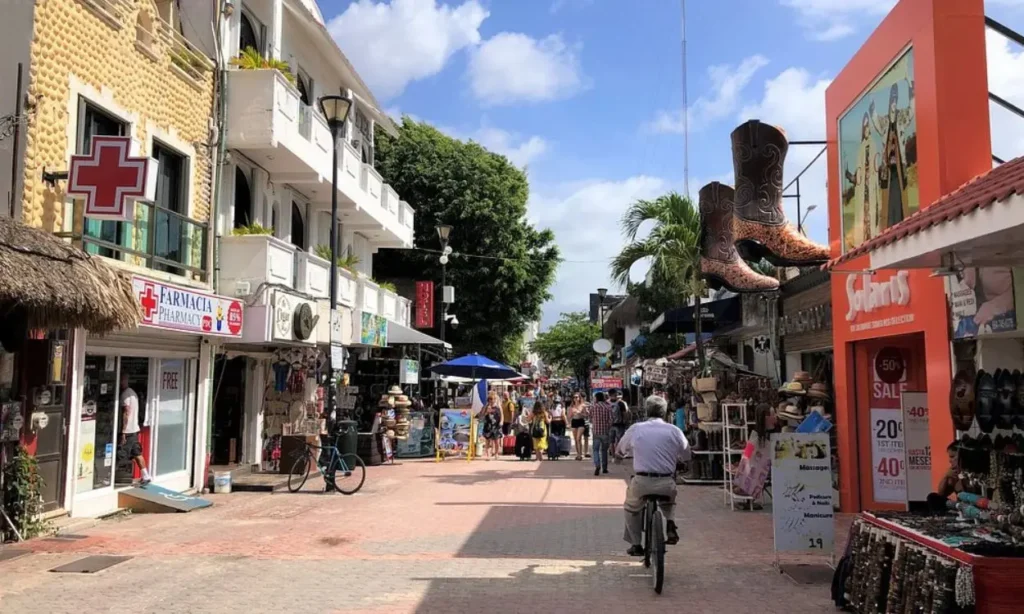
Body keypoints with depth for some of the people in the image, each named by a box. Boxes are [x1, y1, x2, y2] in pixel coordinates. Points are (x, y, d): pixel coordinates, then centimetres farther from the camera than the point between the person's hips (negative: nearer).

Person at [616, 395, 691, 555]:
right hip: (667, 484, 1)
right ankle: (670, 525, 11)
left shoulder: (635, 429, 2)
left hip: (642, 482, -1)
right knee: (669, 503, 35)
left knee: (631, 508, 28)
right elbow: (686, 456, 12)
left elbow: (619, 451, 15)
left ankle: (636, 545, 27)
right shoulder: (674, 430, 2)